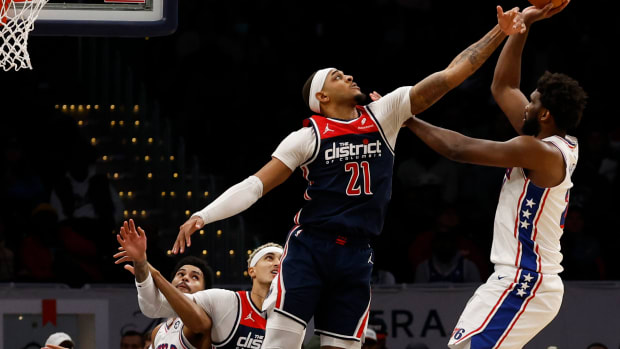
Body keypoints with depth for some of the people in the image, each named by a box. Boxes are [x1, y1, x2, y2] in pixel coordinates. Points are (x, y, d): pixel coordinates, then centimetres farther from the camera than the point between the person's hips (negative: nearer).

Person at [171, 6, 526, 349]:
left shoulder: (384, 115, 8)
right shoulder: (308, 136, 0)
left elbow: (451, 75, 6)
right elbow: (256, 185, -1)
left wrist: (499, 33, 1)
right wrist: (202, 217, -11)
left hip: (356, 258, 4)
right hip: (310, 249, -4)